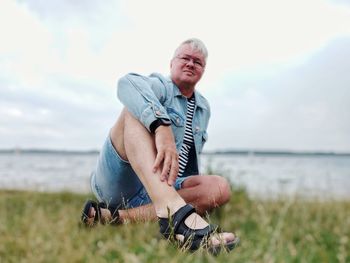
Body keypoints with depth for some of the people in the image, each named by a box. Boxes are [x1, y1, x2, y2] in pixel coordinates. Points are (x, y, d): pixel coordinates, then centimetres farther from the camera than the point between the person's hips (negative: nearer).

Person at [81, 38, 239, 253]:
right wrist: (162, 126, -42)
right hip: (118, 180, -5)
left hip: (157, 192, 5)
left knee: (220, 188, -20)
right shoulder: (160, 85, -1)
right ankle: (172, 210, -51)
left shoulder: (204, 109, 21)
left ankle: (115, 217, -27)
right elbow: (128, 83, -26)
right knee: (136, 110, -27)